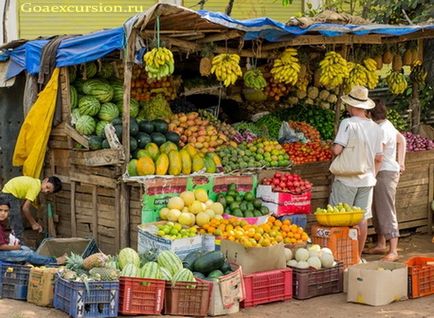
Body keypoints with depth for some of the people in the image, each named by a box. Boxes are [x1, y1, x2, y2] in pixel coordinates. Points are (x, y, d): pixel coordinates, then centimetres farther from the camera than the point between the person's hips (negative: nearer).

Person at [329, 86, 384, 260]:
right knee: (362, 218, 11)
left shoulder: (348, 123, -14)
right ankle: (358, 255, 19)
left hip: (347, 179, -5)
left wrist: (332, 148, 0)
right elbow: (379, 158, 7)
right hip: (367, 179, 5)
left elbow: (337, 149, -22)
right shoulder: (375, 127, 3)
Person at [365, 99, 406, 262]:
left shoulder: (383, 129, -19)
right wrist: (400, 162, 23)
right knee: (377, 211, 17)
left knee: (387, 212, -10)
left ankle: (393, 251, -10)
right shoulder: (386, 125, 11)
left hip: (386, 173, -10)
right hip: (380, 173, 10)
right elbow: (402, 140, 25)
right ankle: (381, 245, 28)